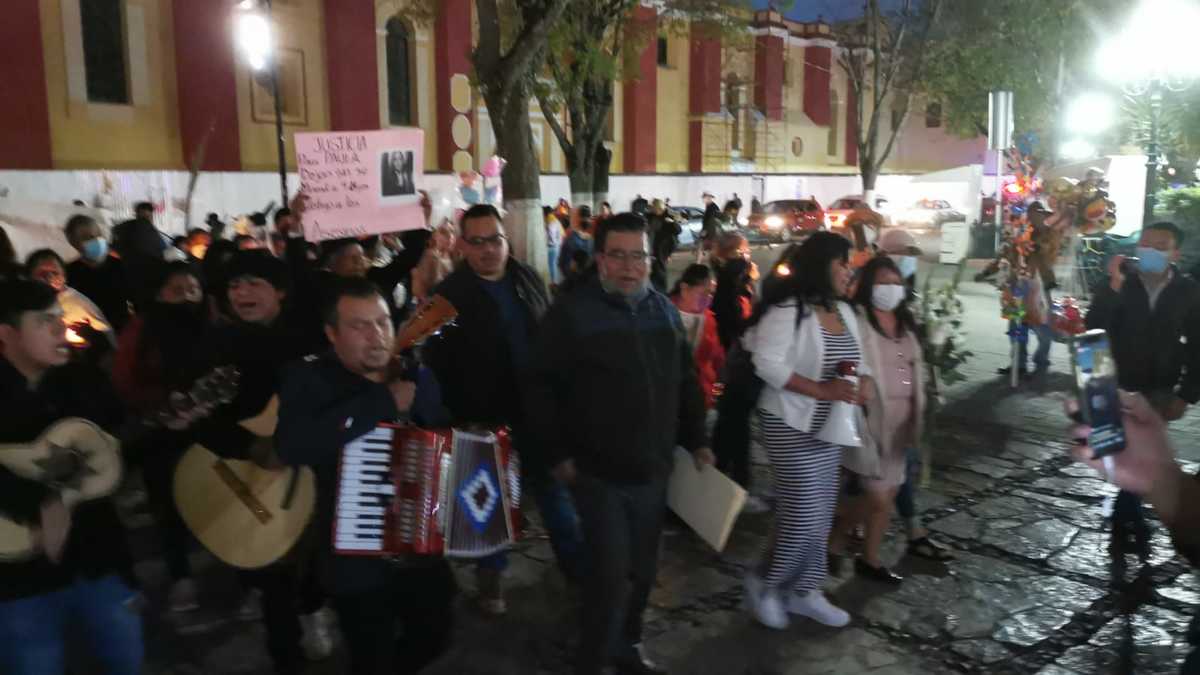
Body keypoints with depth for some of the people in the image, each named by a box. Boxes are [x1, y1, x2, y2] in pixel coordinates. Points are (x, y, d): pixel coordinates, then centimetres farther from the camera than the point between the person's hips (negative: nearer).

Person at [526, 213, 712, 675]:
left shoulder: (664, 310, 7)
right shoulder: (571, 312, -10)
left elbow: (685, 380, 15)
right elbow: (542, 387, -9)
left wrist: (696, 440, 12)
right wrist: (559, 453, -11)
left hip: (653, 469, 5)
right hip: (598, 471, -5)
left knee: (642, 570, 16)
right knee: (612, 572, -6)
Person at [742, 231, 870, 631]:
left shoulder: (843, 311, 9)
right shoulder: (787, 310, -18)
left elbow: (858, 360, 15)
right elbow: (768, 364, -25)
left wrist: (864, 382, -8)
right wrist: (821, 390, -28)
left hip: (830, 426, 9)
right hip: (792, 426, -9)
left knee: (820, 515, 14)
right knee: (803, 515, -6)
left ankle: (804, 591, 29)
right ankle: (764, 583, 17)